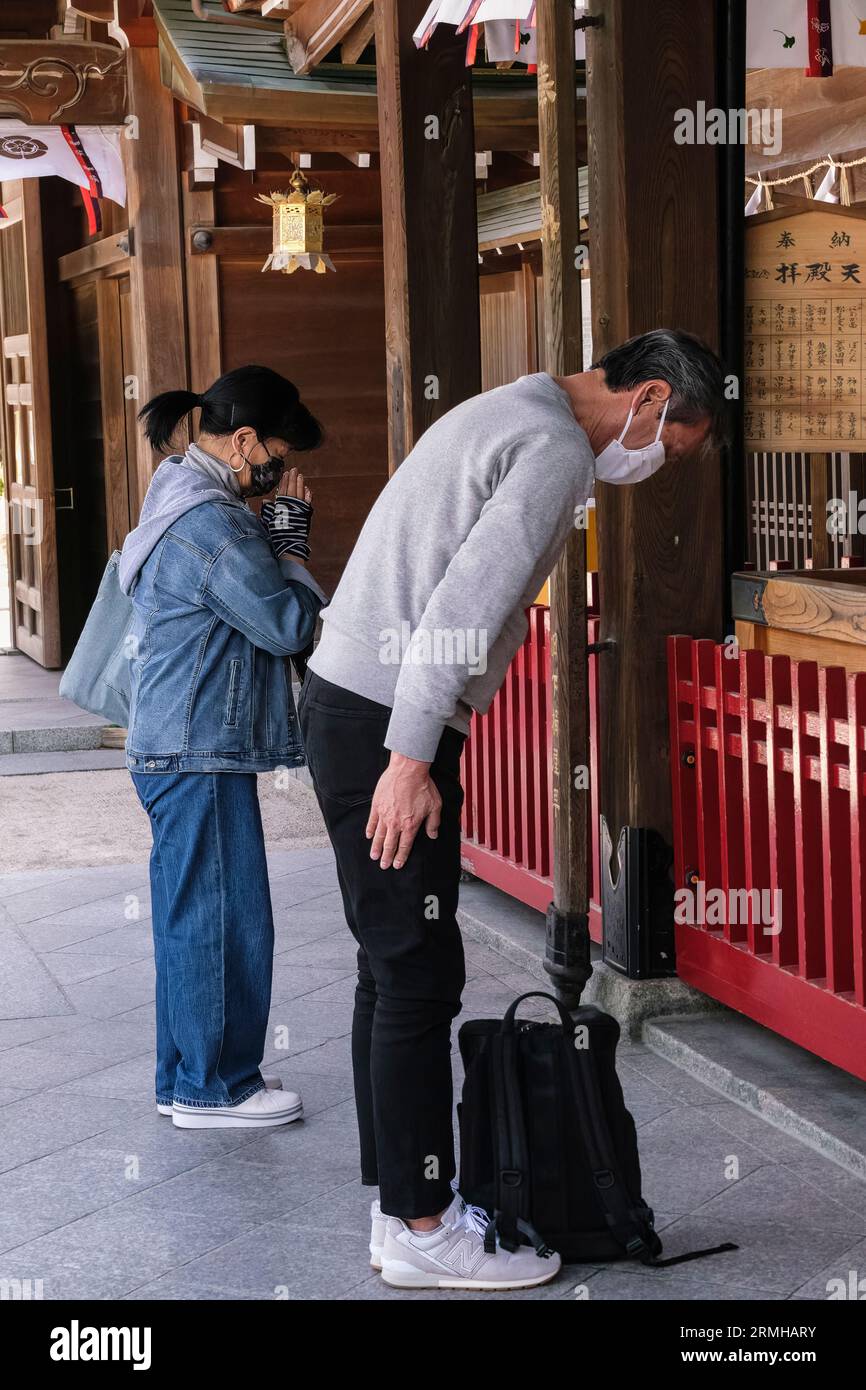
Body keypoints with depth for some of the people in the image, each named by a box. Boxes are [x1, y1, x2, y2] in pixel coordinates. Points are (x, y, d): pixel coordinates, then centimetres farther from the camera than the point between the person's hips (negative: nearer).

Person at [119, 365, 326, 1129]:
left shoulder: (181, 495, 14)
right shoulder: (209, 522, -20)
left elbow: (249, 599, 17)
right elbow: (288, 624, -15)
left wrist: (277, 532, 3)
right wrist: (290, 530, -6)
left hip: (177, 747, 11)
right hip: (202, 752, -11)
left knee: (191, 916, 15)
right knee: (223, 916, -2)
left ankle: (186, 1079, 24)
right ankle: (214, 1086, 7)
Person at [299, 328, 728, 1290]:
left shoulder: (509, 414, 19)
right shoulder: (556, 451, -14)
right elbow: (464, 606, -22)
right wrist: (411, 759, -23)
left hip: (350, 702, 11)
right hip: (383, 725, -11)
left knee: (394, 973, 14)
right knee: (420, 976, -5)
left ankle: (402, 1207, 21)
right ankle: (421, 1231, 2)